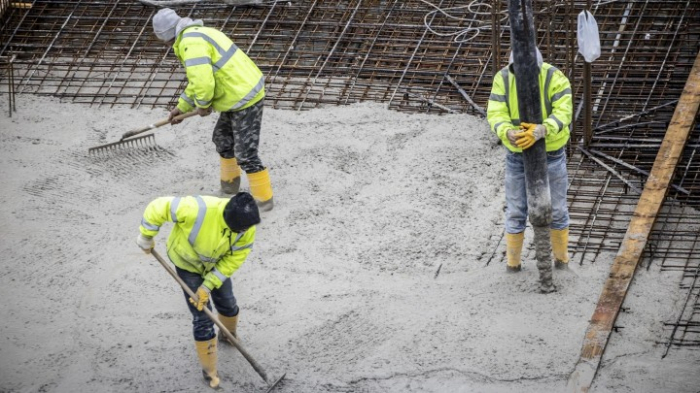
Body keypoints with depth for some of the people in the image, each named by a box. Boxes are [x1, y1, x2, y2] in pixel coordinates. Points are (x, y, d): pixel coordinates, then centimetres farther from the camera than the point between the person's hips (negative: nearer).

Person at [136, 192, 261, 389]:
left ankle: (229, 335, 54)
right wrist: (146, 239, -21)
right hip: (187, 261, -4)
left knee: (227, 303, 19)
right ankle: (209, 370, 15)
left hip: (217, 261, 4)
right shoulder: (199, 210, -46)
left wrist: (208, 286, -24)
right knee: (203, 318, -3)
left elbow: (234, 259, -20)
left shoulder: (247, 228, -30)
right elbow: (158, 208, -35)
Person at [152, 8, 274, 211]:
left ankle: (263, 198, 5)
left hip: (244, 98, -11)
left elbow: (202, 81, -30)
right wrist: (182, 107, 28)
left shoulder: (191, 43, -20)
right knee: (222, 138, 26)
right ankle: (229, 184, 41)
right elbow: (197, 79, 27)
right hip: (242, 91, 11)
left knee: (246, 154, -4)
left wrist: (202, 105, -10)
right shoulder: (197, 34, 15)